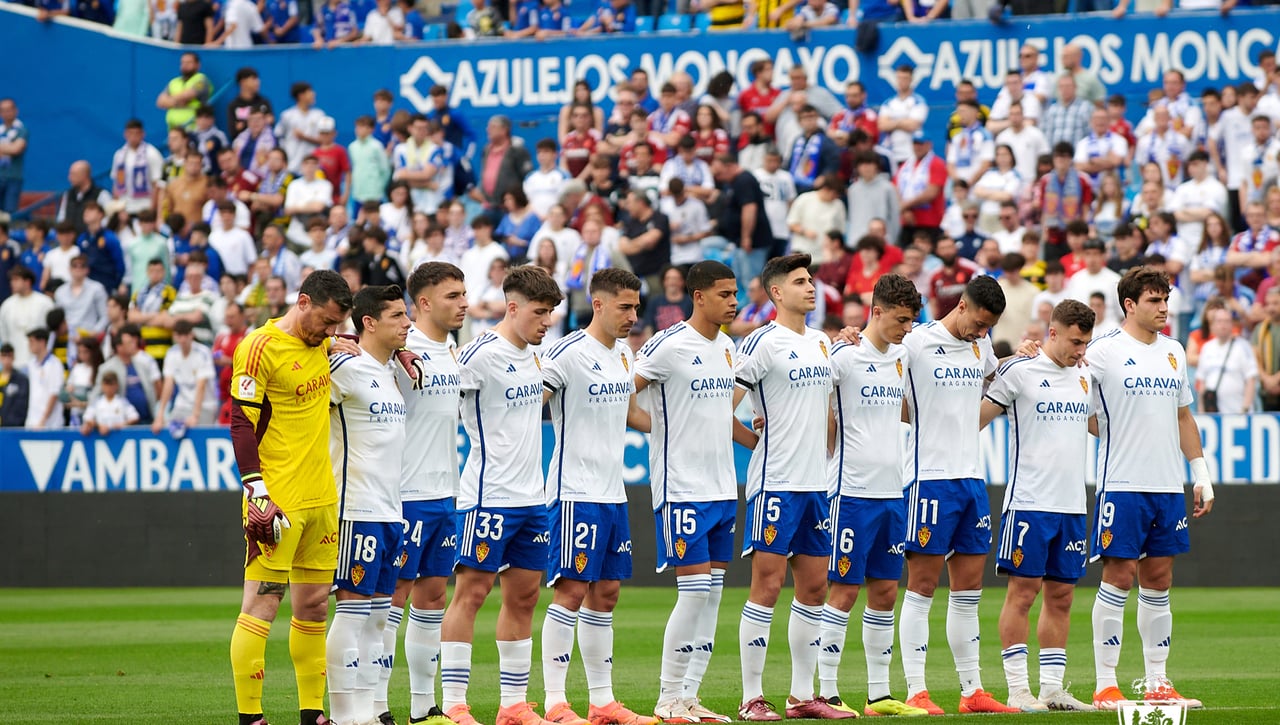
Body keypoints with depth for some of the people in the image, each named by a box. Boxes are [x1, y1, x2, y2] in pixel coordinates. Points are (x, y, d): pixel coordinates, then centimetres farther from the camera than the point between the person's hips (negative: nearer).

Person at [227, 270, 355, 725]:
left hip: (322, 498, 8)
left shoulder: (321, 344, 12)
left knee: (314, 606, 10)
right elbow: (241, 425, -13)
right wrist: (258, 496, -18)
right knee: (261, 605, -7)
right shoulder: (260, 348, -11)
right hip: (278, 500, -8)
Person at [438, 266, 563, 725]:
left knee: (523, 596, 9)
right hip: (489, 494, -8)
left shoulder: (530, 355, 13)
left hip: (531, 496, 8)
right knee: (472, 591, -6)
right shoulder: (481, 355, -13)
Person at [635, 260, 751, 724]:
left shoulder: (726, 346, 13)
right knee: (695, 590, -10)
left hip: (723, 488, 8)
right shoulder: (669, 346, -12)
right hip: (682, 489, -8)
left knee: (712, 593, 7)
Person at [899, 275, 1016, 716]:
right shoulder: (916, 343, -8)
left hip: (972, 477, 7)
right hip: (930, 476, -7)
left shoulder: (980, 347, 13)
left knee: (969, 589, 9)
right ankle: (915, 692, -2)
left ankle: (972, 690, 13)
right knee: (922, 586, -4)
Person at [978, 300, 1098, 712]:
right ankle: (1017, 689, -4)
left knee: (1061, 596, 7)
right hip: (1028, 503, -6)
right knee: (1022, 592, -6)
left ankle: (1053, 688, 11)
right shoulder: (1019, 372, -5)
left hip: (1071, 505, 6)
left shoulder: (1082, 379, 14)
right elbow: (974, 419, -3)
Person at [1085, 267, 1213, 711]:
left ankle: (1156, 683, 13)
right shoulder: (1105, 351, -5)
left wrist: (1200, 473, 17)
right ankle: (1105, 685, -2)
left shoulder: (1173, 352, 14)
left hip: (1168, 487, 6)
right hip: (1122, 486, -6)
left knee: (1158, 582, 9)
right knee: (1118, 578, -6)